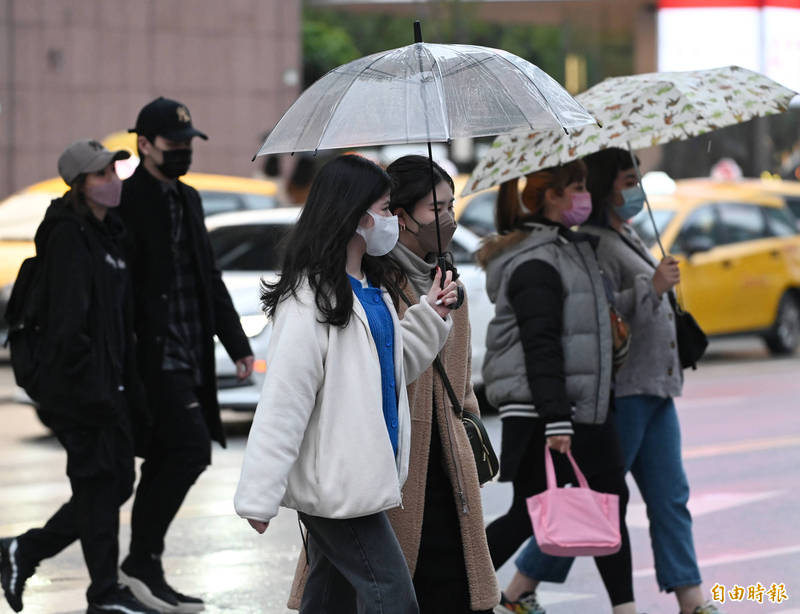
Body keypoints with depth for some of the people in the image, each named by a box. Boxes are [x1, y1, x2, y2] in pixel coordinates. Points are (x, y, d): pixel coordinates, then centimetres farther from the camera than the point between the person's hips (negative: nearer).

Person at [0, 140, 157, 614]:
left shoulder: (108, 233, 15)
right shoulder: (68, 236, -14)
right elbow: (67, 321, -19)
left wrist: (130, 387, 17)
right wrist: (91, 387, -22)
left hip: (108, 383, 9)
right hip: (81, 384, -9)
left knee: (116, 483, 11)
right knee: (101, 483, -3)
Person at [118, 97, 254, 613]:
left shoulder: (188, 200, 17)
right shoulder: (126, 202, -10)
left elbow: (210, 278, 22)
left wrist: (237, 342, 17)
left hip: (189, 355, 8)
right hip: (153, 354, -8)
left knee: (165, 460, 9)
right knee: (191, 448, -15)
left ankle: (144, 570, 14)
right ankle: (143, 560, -7)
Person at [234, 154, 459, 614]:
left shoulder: (372, 288, 13)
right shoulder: (309, 300, -18)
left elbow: (391, 369, 24)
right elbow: (282, 401, -21)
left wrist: (430, 315, 10)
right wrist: (258, 497, -21)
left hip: (364, 473, 9)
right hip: (331, 483, -9)